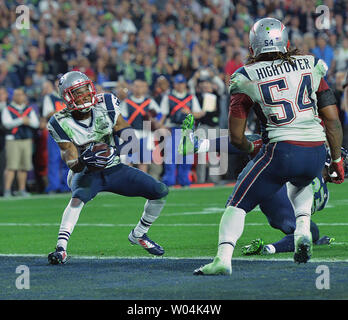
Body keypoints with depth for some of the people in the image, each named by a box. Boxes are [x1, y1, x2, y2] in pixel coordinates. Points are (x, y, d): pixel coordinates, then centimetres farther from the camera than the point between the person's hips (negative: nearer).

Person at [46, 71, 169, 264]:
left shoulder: (106, 107, -12)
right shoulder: (62, 124, -17)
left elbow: (132, 141, -16)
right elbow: (74, 165, -20)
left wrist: (114, 153, -36)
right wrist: (85, 160, -43)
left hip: (114, 169, 4)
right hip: (87, 174, -4)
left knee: (161, 192, -1)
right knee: (78, 198, -37)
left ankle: (138, 235, 20)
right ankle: (61, 248, -39)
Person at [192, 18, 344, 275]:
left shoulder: (247, 79, 4)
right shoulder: (310, 67, 12)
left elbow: (236, 137, 6)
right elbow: (333, 121, 11)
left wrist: (251, 148, 28)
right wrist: (337, 160, 20)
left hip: (281, 152, -4)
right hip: (317, 152, 4)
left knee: (238, 204, 8)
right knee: (300, 184, 37)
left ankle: (223, 259, -11)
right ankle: (303, 230, 13)